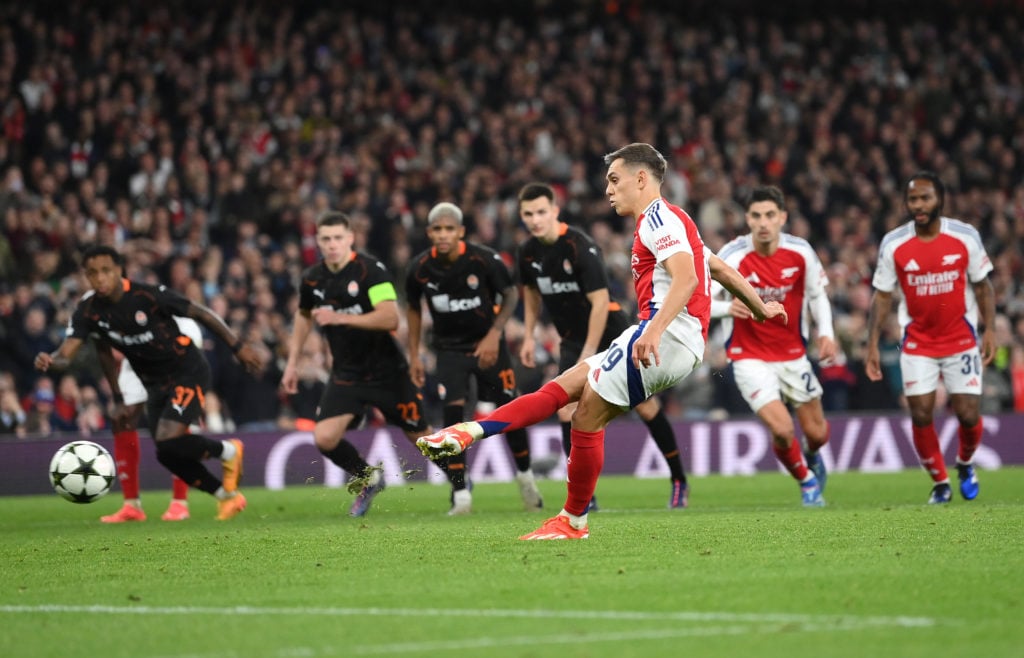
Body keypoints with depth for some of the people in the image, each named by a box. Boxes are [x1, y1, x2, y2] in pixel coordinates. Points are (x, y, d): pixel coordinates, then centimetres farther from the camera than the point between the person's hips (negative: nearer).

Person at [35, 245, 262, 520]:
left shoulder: (149, 296, -23)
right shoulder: (88, 310, -8)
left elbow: (201, 313, -12)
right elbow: (66, 353, -11)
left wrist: (237, 346, -8)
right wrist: (49, 361, -32)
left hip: (188, 372, -6)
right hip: (155, 383, 6)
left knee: (169, 440, -23)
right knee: (168, 455, 2)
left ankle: (228, 451, 6)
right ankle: (228, 496, 24)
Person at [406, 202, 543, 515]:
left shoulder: (485, 260, -20)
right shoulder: (420, 268, -12)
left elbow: (511, 295, -6)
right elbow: (414, 308, 6)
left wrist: (494, 334, -18)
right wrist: (414, 355, 5)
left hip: (487, 344, -1)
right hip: (449, 348, 1)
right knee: (453, 414, -14)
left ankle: (525, 476, 26)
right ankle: (460, 493, -10)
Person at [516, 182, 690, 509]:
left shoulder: (580, 246, -24)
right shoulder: (528, 252, -4)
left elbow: (600, 302, -24)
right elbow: (531, 291, 17)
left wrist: (589, 354, -24)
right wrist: (528, 336, 11)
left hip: (611, 334, -5)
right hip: (572, 340, 5)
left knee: (646, 408, -1)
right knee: (567, 411, -12)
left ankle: (679, 481, 18)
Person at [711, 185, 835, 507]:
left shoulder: (800, 252, -9)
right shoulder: (733, 257, -20)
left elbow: (817, 294, 8)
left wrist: (825, 332, -7)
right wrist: (728, 307, -46)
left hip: (793, 354, 4)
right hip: (749, 357, -4)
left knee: (816, 432, 9)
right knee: (782, 429, -18)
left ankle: (812, 457, 49)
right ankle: (807, 481, 14)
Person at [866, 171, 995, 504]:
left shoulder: (965, 236, -9)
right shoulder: (893, 244, -8)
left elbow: (982, 285, 2)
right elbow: (882, 295, 0)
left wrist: (989, 330, -8)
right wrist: (872, 346, -5)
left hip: (961, 340, 0)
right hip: (917, 344, 0)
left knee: (968, 415, -4)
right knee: (921, 415, -6)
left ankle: (965, 464, 27)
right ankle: (940, 483, 13)